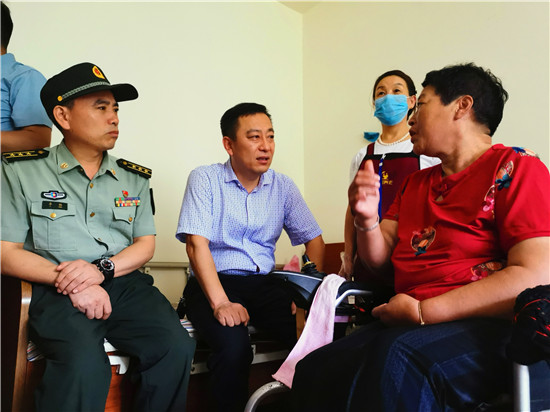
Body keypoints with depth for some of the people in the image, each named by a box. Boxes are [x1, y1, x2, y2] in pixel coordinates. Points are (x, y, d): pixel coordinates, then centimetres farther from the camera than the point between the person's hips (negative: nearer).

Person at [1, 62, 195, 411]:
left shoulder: (134, 178, 16)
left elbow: (146, 245, 13)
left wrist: (101, 269, -9)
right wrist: (71, 282, -14)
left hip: (126, 284, 4)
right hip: (57, 291, -3)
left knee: (177, 347, -23)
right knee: (84, 362, -33)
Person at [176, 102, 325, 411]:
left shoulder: (283, 186, 10)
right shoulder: (205, 180, -1)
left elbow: (314, 240, 8)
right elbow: (197, 244, -11)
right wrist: (220, 303, -24)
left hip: (264, 283, 3)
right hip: (214, 283, -3)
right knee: (234, 346, -33)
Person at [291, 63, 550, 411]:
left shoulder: (515, 169, -1)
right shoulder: (416, 184, 22)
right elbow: (379, 258, 19)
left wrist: (422, 311, -13)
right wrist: (367, 220, -4)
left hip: (487, 326, -6)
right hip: (408, 328, 6)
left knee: (396, 357, -36)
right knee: (314, 370, -20)